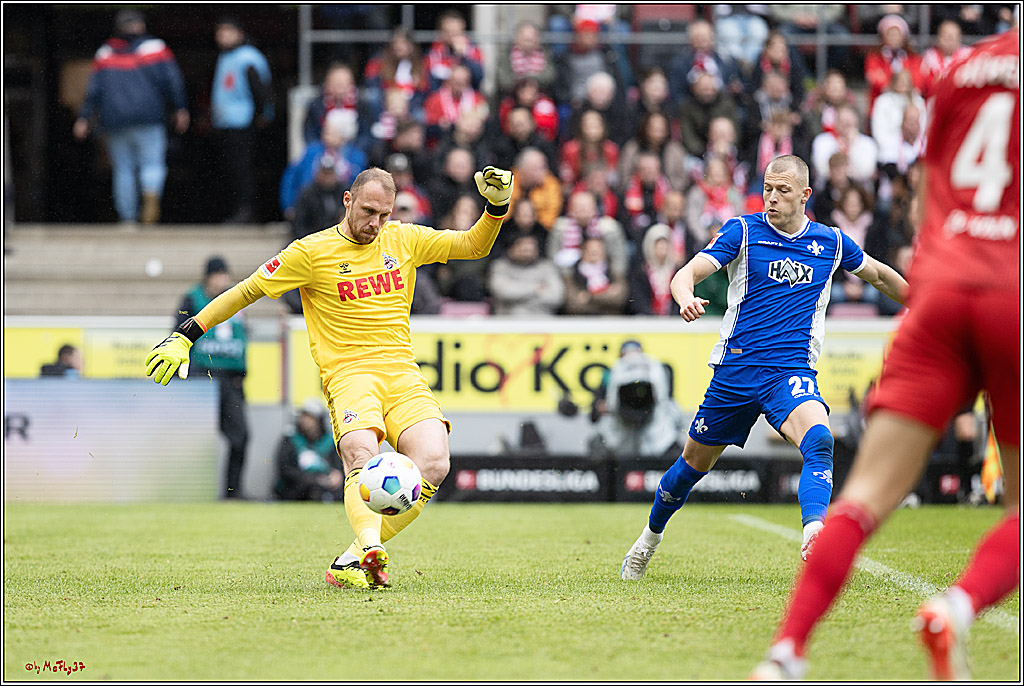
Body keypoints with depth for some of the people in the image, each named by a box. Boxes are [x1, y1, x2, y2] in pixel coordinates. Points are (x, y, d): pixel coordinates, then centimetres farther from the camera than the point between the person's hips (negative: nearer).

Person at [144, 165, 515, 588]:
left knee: (433, 463, -20)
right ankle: (371, 548, -54)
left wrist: (497, 206, 1)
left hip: (402, 372, 4)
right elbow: (246, 291, 5)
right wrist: (185, 337, 2)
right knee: (362, 457, -33)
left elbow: (474, 245, 20)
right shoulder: (312, 252, 1)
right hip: (348, 373, -4)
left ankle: (352, 561, -15)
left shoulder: (403, 239, 13)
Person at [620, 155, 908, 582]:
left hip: (791, 373, 0)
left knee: (819, 439, -31)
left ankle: (814, 535, -47)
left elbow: (879, 275, 27)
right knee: (696, 460, 13)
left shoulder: (831, 243, 7)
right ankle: (650, 538, 38)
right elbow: (686, 274, -11)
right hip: (735, 367, 0)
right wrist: (686, 298, -34)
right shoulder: (743, 231, -1)